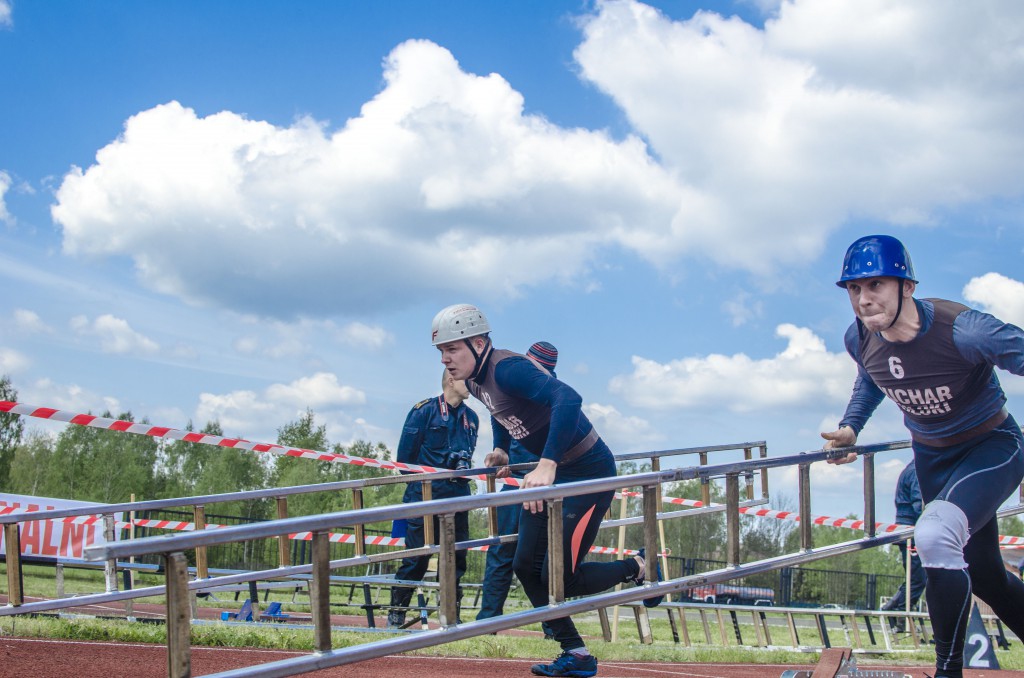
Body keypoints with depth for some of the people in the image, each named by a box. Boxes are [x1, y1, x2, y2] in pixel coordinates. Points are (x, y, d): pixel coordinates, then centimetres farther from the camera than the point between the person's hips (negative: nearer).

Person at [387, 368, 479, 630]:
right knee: (416, 557, -4)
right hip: (425, 497, -5)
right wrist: (417, 482, -1)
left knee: (457, 557, 4)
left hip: (457, 498, 5)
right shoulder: (424, 410, -4)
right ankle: (396, 613, 5)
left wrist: (464, 466, 9)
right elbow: (406, 451, -4)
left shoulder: (471, 418, 14)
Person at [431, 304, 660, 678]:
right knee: (526, 567, 6)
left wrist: (547, 465, -49)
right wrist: (501, 451, 11)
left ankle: (637, 568, 16)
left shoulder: (508, 368, -26)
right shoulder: (475, 381, 2)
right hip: (552, 475, 10)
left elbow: (568, 398, -42)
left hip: (590, 471, -10)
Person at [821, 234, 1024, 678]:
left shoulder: (962, 331, -32)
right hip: (931, 457, 6)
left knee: (933, 535, -30)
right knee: (982, 575, 16)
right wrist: (851, 427, 0)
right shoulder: (860, 338, -12)